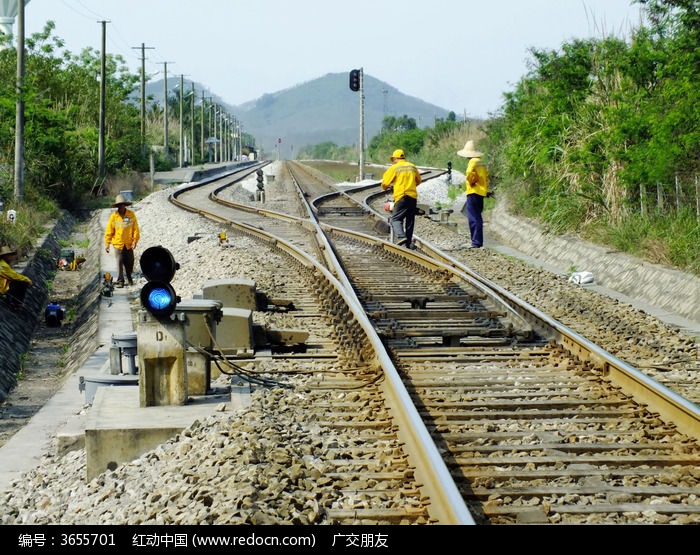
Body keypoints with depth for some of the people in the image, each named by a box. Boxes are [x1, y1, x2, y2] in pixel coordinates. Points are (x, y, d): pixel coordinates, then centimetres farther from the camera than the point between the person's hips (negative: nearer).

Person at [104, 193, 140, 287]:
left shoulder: (131, 215, -2)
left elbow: (136, 229, 2)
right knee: (119, 263, -4)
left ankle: (129, 278, 30)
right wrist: (107, 244, -1)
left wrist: (135, 241, -6)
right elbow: (109, 231, -1)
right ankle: (120, 281, 3)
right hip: (118, 244, -2)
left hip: (129, 244, 2)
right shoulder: (113, 216, -5)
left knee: (129, 263, 11)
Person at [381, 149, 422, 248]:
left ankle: (401, 236, -24)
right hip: (413, 197, 5)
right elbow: (418, 181, 28)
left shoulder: (394, 168, -2)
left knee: (395, 219, -2)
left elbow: (385, 183, 0)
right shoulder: (413, 167, 14)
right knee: (410, 220, 11)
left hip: (401, 197, -5)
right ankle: (409, 242, 12)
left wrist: (385, 187, 24)